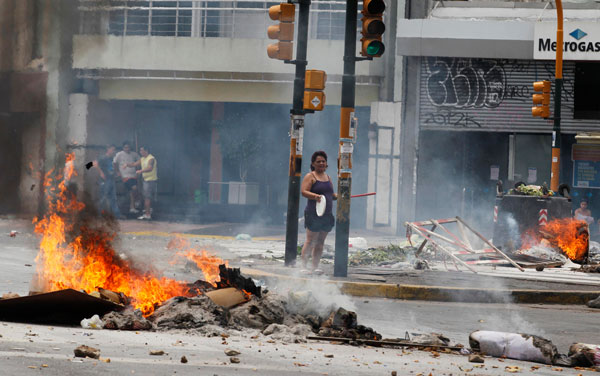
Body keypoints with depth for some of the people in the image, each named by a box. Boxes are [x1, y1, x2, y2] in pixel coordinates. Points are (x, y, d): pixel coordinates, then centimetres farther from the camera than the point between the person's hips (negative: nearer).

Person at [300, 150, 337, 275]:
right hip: (314, 214, -7)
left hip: (327, 215, 7)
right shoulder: (310, 177, -4)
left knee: (320, 242, 7)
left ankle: (315, 267, 10)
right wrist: (315, 196, -32)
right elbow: (303, 191, -15)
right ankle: (304, 266, -4)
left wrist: (338, 196, 4)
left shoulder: (327, 177, 18)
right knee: (310, 241, -8)